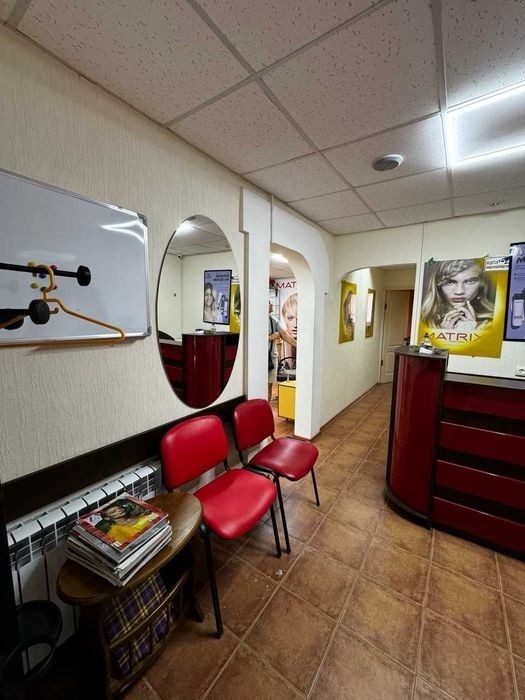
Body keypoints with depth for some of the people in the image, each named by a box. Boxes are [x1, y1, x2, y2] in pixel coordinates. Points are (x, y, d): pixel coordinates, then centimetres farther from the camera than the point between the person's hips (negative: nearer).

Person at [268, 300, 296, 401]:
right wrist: (271, 337, -14)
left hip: (272, 356, 6)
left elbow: (284, 334, 4)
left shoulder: (273, 320, 8)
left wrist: (298, 346, -5)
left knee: (269, 385, 11)